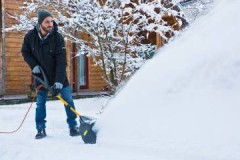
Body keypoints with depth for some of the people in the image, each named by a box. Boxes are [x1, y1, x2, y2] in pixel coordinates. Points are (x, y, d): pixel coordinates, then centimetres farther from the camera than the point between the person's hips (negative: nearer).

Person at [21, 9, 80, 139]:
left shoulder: (58, 38, -21)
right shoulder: (30, 36, -13)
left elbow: (61, 62, -25)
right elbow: (25, 52, 4)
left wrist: (59, 81, -33)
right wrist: (34, 65, -13)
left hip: (58, 75, -1)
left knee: (68, 100, 0)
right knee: (40, 103, 6)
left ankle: (73, 126, 13)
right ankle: (41, 129, 19)